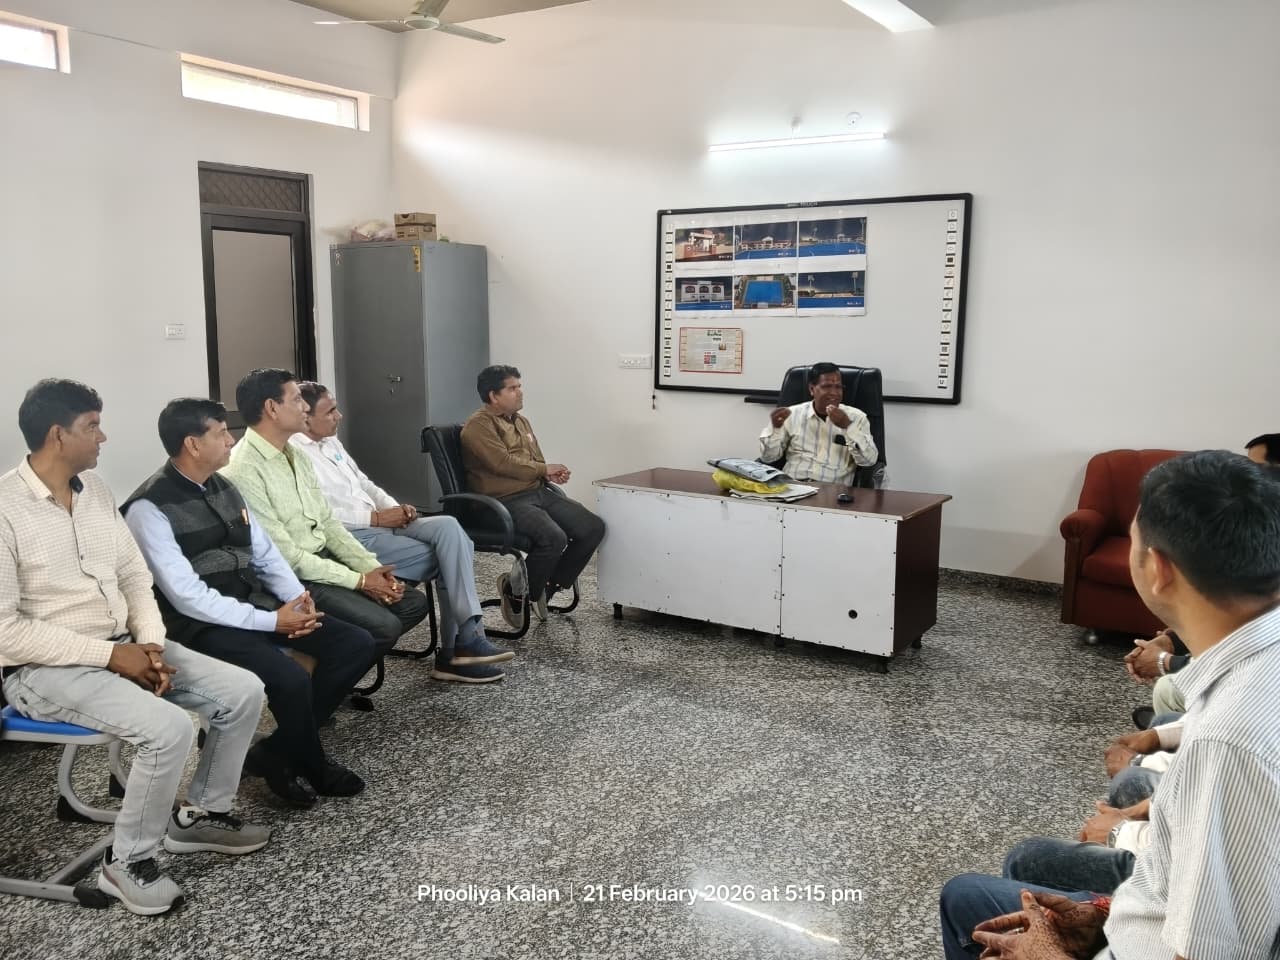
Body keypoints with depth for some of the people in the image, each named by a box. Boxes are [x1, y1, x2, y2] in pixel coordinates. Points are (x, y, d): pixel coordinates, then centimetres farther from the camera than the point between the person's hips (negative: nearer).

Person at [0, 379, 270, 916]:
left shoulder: (94, 489, 7)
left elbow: (134, 575, 11)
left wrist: (150, 643, -7)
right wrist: (109, 654, -19)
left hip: (124, 646, 7)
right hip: (46, 668, -7)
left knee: (243, 692, -5)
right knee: (167, 727, -29)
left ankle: (201, 814, 16)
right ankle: (127, 862, -5)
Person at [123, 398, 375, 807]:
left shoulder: (223, 488, 10)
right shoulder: (149, 508, -14)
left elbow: (265, 552, 14)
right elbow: (187, 597, -20)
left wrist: (297, 597, -5)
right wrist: (270, 621, -21)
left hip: (256, 604, 8)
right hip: (204, 623, -8)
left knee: (356, 644, -5)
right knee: (290, 679, -30)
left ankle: (278, 751, 5)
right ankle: (313, 768, 2)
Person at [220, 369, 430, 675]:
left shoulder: (294, 455, 11)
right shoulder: (242, 471, -19)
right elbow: (284, 555, -20)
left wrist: (371, 567, -2)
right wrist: (359, 581, -16)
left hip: (325, 561, 9)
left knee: (414, 602, 1)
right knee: (383, 626, -22)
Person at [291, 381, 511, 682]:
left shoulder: (331, 442, 18)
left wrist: (394, 507, 4)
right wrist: (376, 517, -16)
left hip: (382, 523, 8)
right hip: (353, 538, -8)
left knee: (448, 528, -15)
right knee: (449, 555, -17)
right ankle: (465, 640, -6)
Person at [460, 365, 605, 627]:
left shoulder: (520, 421, 20)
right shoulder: (478, 426, -8)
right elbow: (504, 463, -19)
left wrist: (551, 474, 1)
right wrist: (545, 469, -7)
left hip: (539, 492, 9)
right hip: (507, 501, -9)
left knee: (593, 527, -7)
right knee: (554, 538, -32)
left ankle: (549, 585, 7)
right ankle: (516, 590, -6)